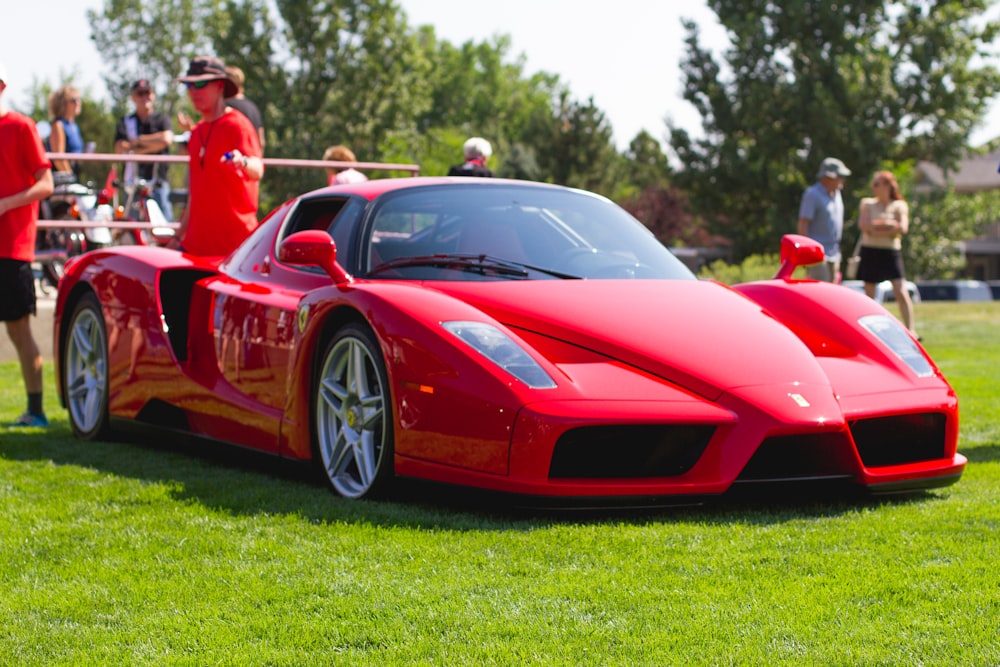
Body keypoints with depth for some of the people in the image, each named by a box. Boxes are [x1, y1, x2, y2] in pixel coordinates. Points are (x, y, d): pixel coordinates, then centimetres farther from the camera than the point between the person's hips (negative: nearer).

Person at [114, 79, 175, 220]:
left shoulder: (162, 119, 12)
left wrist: (139, 140, -2)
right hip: (134, 182, 1)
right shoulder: (125, 123, 14)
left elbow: (167, 139, -9)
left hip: (158, 182, -1)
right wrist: (148, 149, -6)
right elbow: (120, 148, -2)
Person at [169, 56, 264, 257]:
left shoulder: (236, 125, -7)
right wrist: (178, 236, 25)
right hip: (196, 243, 8)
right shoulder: (197, 132, 18)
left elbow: (257, 171, -25)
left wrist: (243, 162, -48)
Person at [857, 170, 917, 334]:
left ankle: (910, 330, -10)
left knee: (901, 292, -12)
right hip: (870, 252, 2)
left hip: (891, 252, -2)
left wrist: (875, 227, -10)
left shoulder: (899, 206, 4)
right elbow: (863, 225, -6)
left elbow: (903, 228, -11)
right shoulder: (867, 203, 10)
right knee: (869, 294, 5)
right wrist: (888, 224, -9)